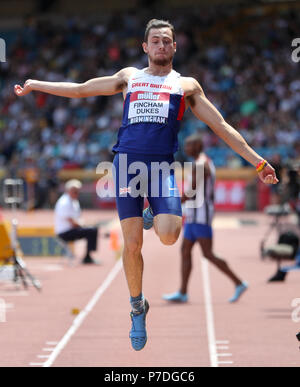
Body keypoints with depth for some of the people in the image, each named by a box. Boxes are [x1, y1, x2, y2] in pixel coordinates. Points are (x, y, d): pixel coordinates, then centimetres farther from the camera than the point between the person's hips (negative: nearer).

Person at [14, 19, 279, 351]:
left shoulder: (186, 85, 14)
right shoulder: (129, 77, 18)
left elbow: (222, 127, 13)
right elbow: (80, 89, 26)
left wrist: (257, 161, 8)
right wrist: (35, 85, 25)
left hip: (161, 165, -1)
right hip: (126, 163, 1)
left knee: (168, 236, -22)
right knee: (132, 245, -2)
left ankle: (153, 217, 15)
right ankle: (138, 307, 19)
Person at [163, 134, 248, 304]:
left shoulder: (200, 165, -15)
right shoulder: (207, 163, 17)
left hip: (200, 215, -11)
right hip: (194, 216, 11)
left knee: (208, 254, -10)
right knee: (185, 251, 7)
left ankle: (239, 283, -5)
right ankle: (182, 293, 7)